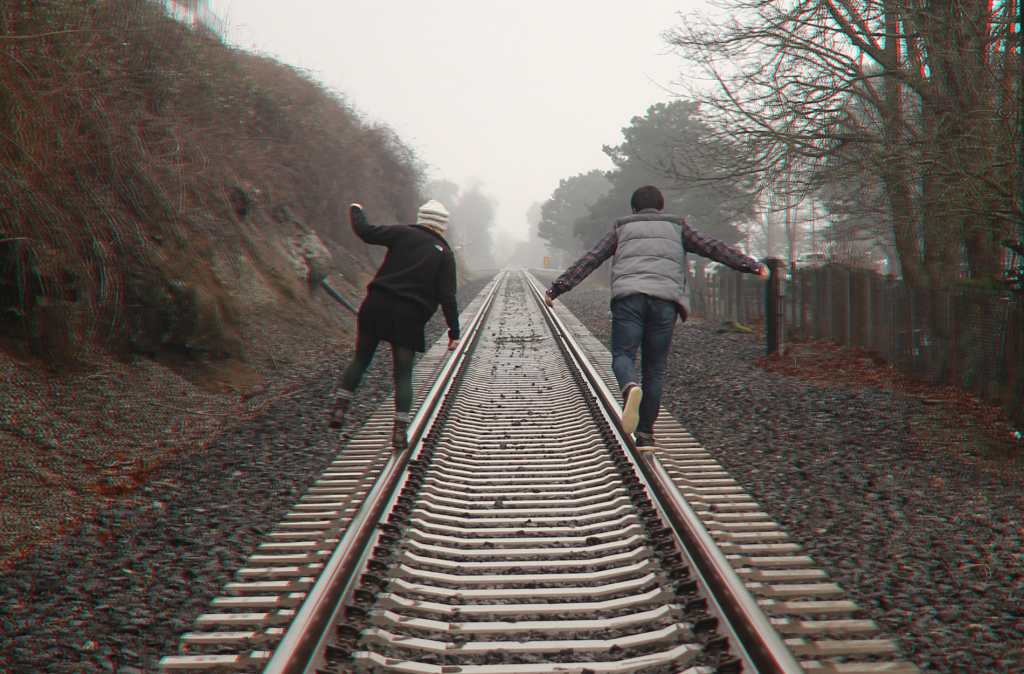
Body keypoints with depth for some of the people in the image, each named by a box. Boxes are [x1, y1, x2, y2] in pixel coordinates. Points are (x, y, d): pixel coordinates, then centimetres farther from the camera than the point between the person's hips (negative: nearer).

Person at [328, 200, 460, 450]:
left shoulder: (404, 233, 4)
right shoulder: (445, 254, 3)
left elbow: (366, 232, 1)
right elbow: (447, 296, -3)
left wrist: (356, 212, 21)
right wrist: (454, 332, -1)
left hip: (377, 307, 1)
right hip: (409, 317, -1)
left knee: (360, 359, 17)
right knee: (403, 375, 6)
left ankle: (339, 409, 11)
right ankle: (400, 431, 0)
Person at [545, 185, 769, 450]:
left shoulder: (621, 229, 24)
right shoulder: (676, 227, 25)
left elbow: (589, 259, 17)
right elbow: (713, 247, 18)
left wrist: (558, 287, 18)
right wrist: (752, 265, 19)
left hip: (628, 297, -1)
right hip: (665, 300, 1)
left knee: (623, 355, 1)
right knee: (654, 368, 7)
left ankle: (630, 387, -35)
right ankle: (645, 433, 5)